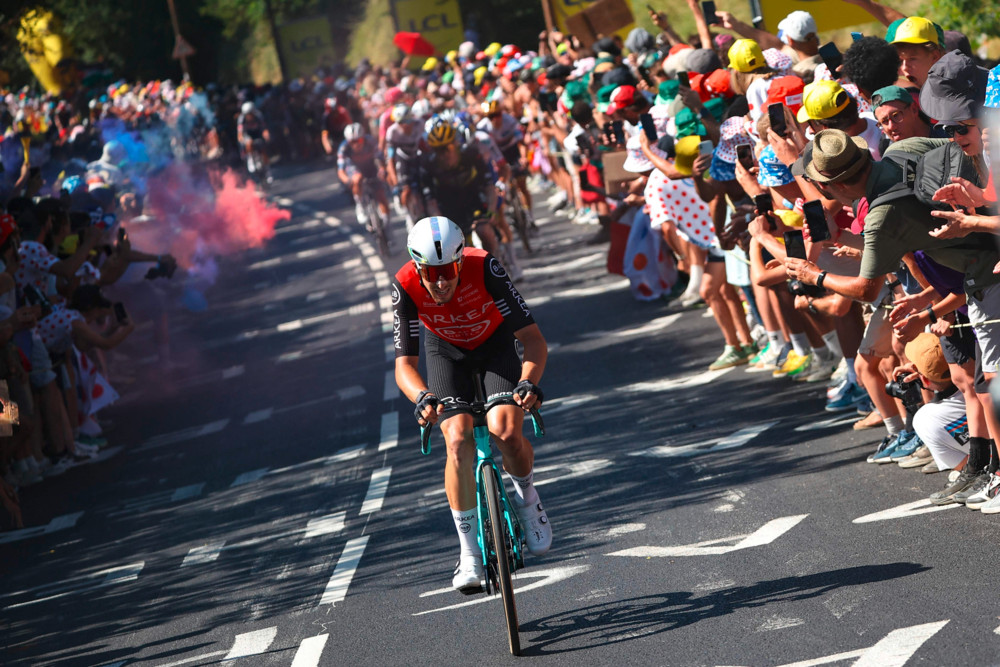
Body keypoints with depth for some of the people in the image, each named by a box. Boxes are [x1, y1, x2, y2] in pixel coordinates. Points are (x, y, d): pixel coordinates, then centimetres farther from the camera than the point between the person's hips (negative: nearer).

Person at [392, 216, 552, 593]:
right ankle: (470, 555, -11)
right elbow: (404, 363, -29)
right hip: (446, 351, 1)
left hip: (496, 344, -1)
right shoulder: (406, 287, -30)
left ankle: (526, 498, 10)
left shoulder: (484, 268, -35)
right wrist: (423, 398, -50)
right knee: (458, 441, -21)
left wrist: (528, 383, -51)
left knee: (505, 432, -24)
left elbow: (534, 340, -32)